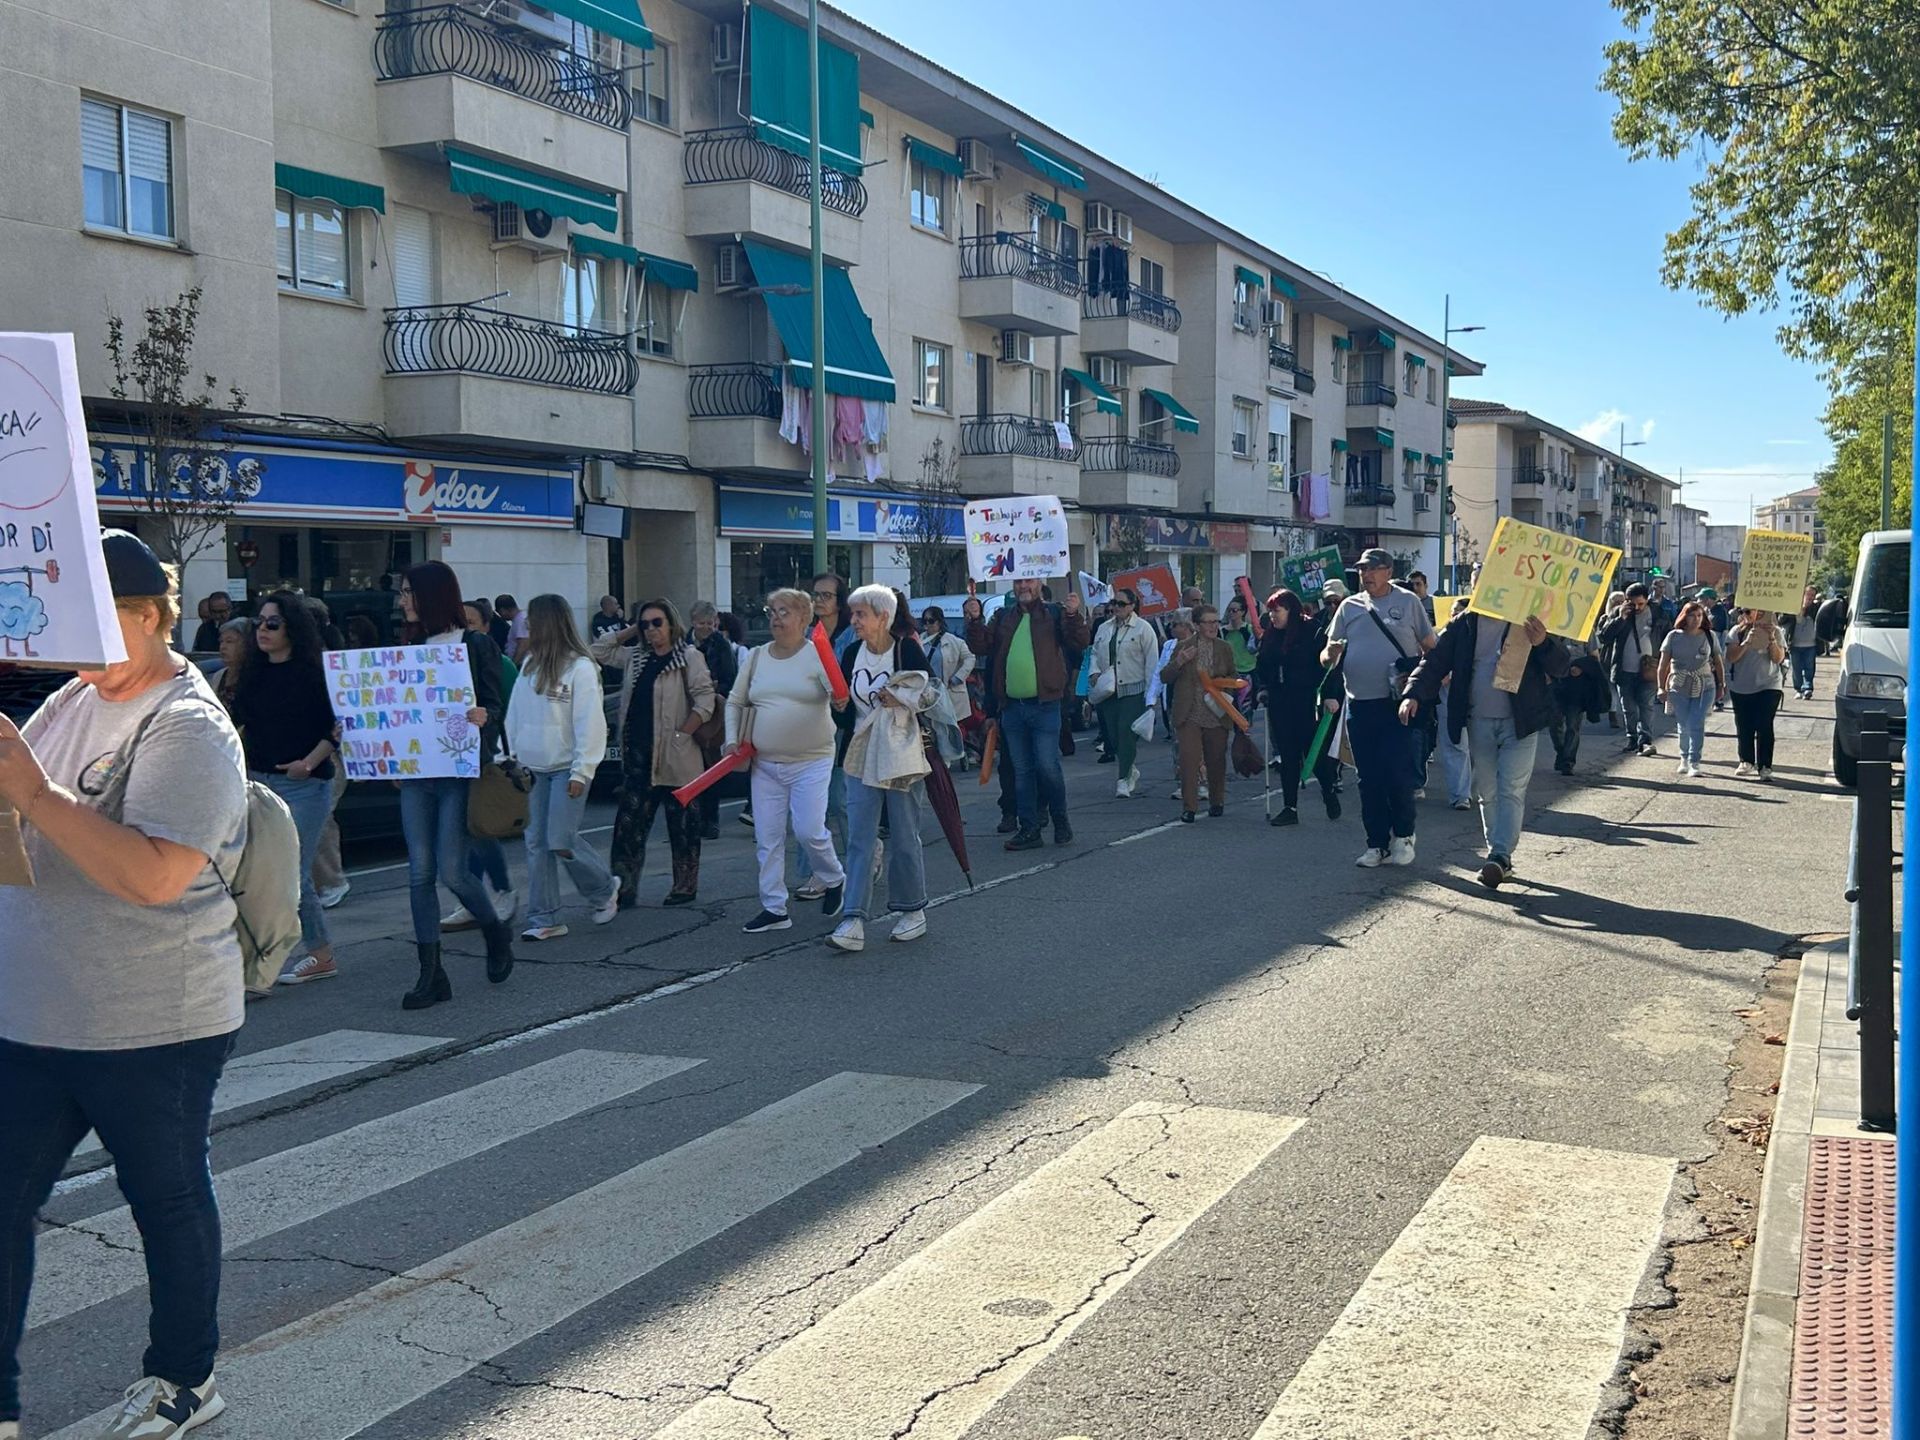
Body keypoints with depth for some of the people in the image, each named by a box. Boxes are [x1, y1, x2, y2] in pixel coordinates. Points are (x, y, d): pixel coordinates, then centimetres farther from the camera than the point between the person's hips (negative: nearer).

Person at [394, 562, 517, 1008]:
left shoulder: (476, 644, -3)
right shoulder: (411, 646, 14)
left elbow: (496, 706, -5)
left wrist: (483, 718, -27)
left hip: (461, 773, -5)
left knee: (452, 871, -6)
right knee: (420, 873, 1)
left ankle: (496, 933, 23)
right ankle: (431, 974, 7)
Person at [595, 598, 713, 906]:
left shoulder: (689, 657, -5)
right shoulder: (635, 657, 14)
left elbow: (705, 700, -12)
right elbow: (599, 651, 22)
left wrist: (682, 735, -17)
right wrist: (630, 631, 13)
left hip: (676, 759, -6)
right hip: (638, 757, 6)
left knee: (682, 824, 5)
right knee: (629, 823, 3)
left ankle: (685, 886, 15)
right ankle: (624, 889, 6)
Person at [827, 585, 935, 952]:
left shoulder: (907, 649, -7)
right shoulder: (851, 654, 6)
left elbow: (928, 695, -3)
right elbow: (843, 717, 12)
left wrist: (901, 699, -18)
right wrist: (840, 707, -10)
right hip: (862, 757, 4)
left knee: (904, 837, 5)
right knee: (859, 839, -3)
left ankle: (913, 912, 21)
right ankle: (854, 921, -7)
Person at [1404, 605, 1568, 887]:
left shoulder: (1528, 621, -3)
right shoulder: (1463, 625, 4)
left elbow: (1560, 666, -5)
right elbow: (1435, 661, 4)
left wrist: (1543, 644, -27)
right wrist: (1414, 694, -13)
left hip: (1520, 723, -3)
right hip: (1479, 723, 3)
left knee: (1511, 790, -9)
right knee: (1487, 793, 7)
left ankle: (1501, 856, -13)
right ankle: (1500, 862, 15)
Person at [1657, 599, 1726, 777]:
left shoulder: (1710, 636, 4)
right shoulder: (1674, 636, 2)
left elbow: (1718, 663, 11)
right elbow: (1663, 664, 2)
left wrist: (1721, 685, 9)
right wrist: (1661, 687, -5)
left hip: (1704, 688, -1)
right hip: (1679, 688, 1)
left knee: (1696, 724, -10)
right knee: (1683, 726, 6)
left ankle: (1694, 763, -7)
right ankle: (1684, 759, 25)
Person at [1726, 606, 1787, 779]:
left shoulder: (1774, 631, 0)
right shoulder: (1737, 632, 1)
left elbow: (1778, 658, -9)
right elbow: (1731, 657, -9)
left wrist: (1771, 638, -21)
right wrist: (1747, 642, -21)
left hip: (1768, 686, -2)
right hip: (1741, 687, 2)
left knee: (1764, 726, -8)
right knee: (1744, 726, 8)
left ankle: (1765, 766, -5)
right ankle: (1746, 762, 23)